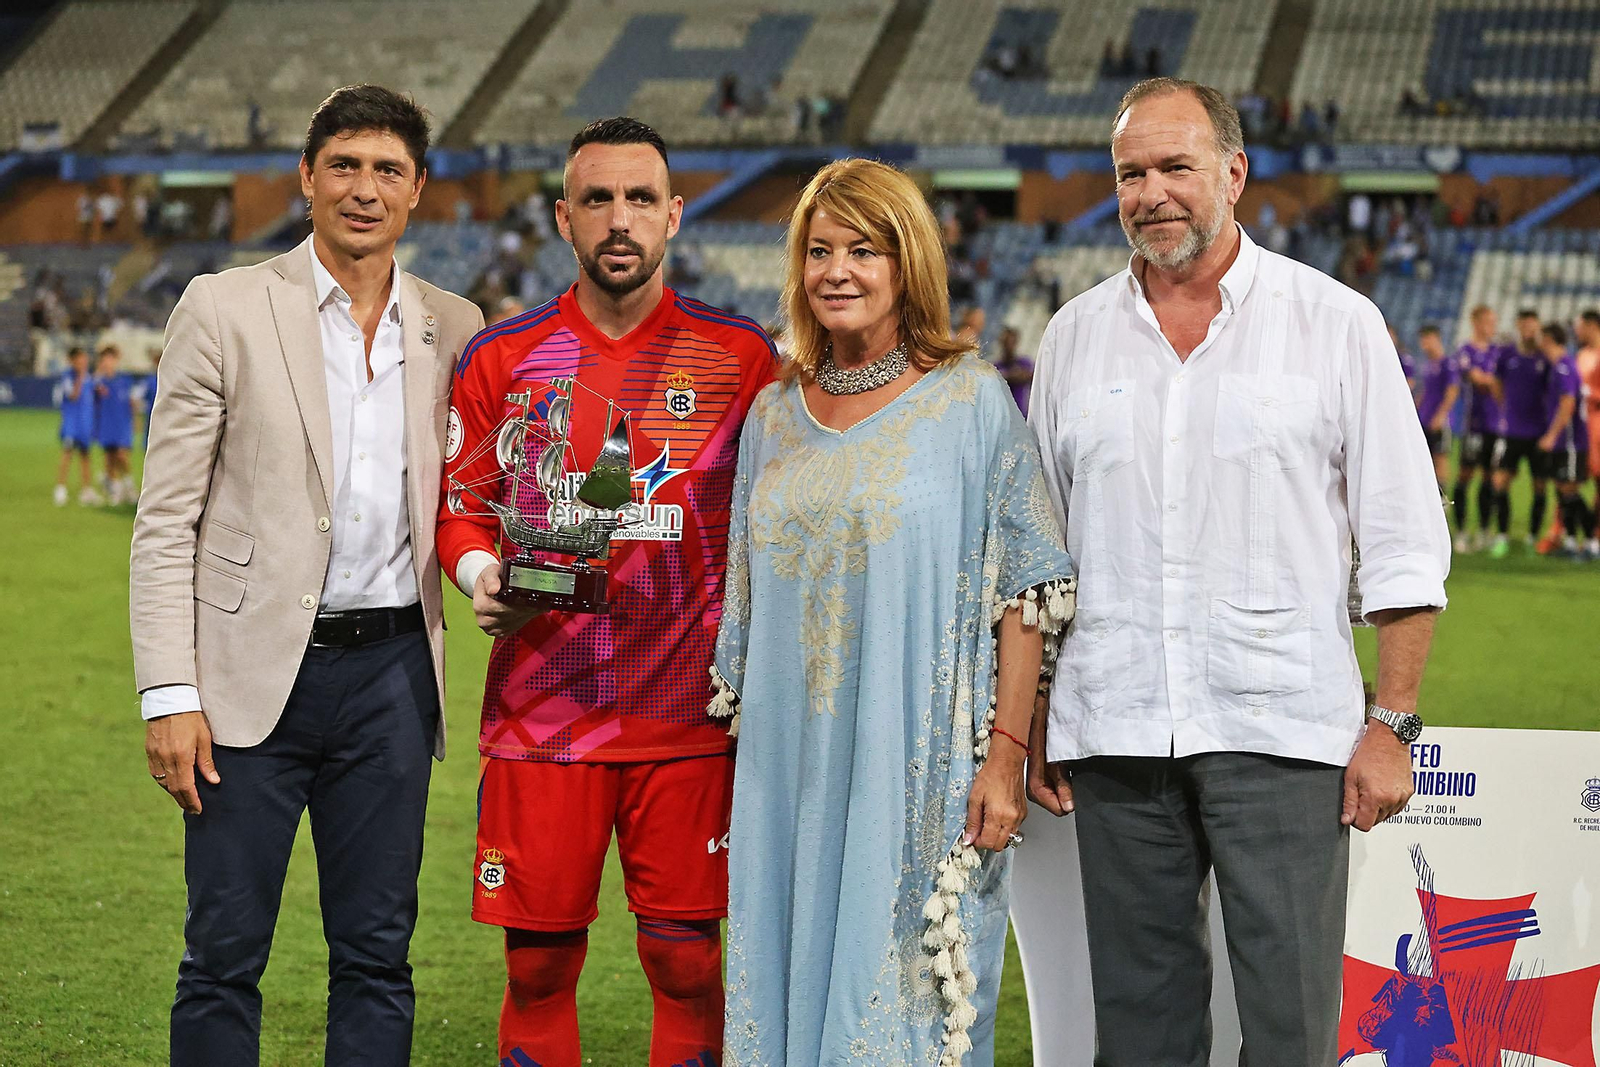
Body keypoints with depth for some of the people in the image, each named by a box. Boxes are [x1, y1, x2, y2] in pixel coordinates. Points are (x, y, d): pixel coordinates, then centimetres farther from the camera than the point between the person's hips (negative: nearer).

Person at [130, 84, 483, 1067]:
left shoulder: (454, 329, 9)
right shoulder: (225, 309, -1)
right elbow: (166, 518, -3)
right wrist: (169, 695, -9)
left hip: (393, 667, 3)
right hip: (256, 671, -3)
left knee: (377, 955, 9)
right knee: (225, 953, 2)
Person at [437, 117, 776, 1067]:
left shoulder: (738, 356, 3)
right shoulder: (503, 358, 5)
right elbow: (461, 504, 13)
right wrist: (481, 576, -8)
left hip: (689, 714, -1)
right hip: (541, 712, 1)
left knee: (686, 957, 3)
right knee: (538, 962, 4)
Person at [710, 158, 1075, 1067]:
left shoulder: (972, 399, -3)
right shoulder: (775, 414, 11)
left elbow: (1026, 589, -6)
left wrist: (1006, 752, -13)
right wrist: (741, 767, 13)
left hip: (922, 775, -4)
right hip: (791, 773, 4)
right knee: (792, 989, 7)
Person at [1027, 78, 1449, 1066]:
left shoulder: (1336, 322, 2)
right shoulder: (1075, 336, 11)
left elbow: (1406, 542, 2)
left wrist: (1393, 724, -4)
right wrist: (1030, 722, 12)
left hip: (1281, 730, -3)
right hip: (1114, 732, 3)